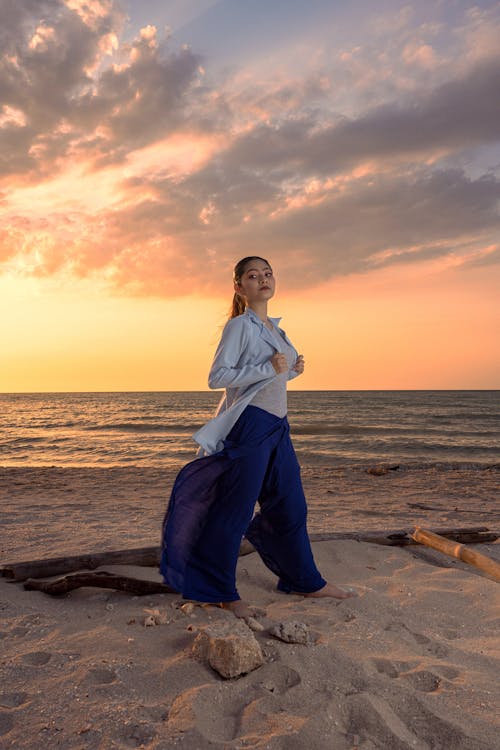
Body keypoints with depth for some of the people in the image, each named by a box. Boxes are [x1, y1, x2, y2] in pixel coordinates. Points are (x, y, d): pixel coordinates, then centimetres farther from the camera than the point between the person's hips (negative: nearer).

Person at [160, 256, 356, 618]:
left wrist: (292, 370, 6)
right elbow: (217, 376, -15)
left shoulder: (275, 328, 16)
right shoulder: (239, 325, -8)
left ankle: (306, 581, 31)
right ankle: (221, 592, 13)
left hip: (277, 426, 8)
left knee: (290, 506, 15)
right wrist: (269, 369, -18)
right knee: (235, 510, -2)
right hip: (249, 425, -8)